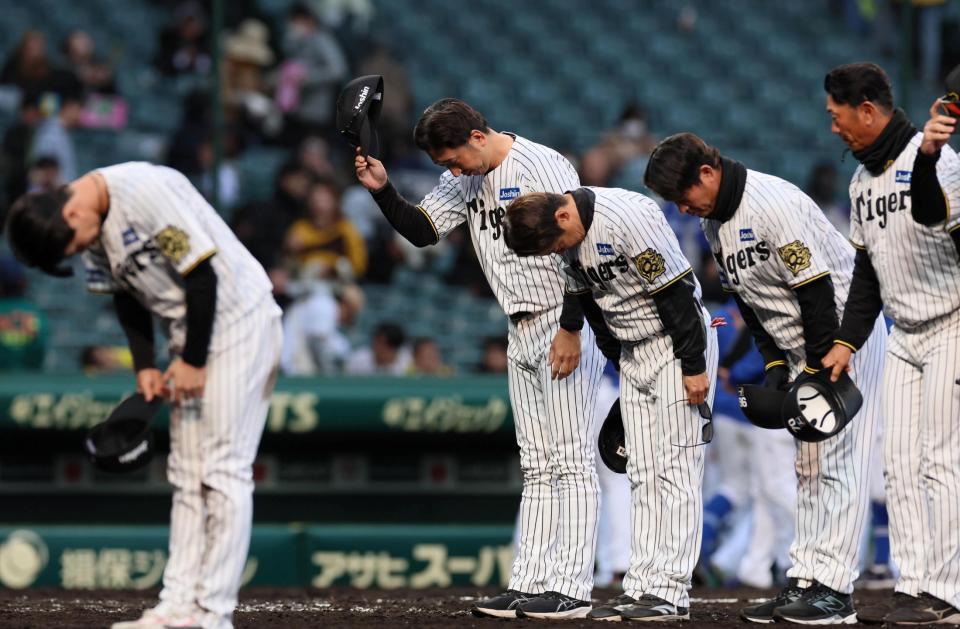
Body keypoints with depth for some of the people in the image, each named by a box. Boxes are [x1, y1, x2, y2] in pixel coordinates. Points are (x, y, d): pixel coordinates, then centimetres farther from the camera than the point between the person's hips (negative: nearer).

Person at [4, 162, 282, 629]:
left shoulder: (146, 192, -26)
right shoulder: (93, 228, 0)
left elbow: (203, 275, -23)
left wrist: (194, 361, -15)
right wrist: (144, 366, 3)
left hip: (238, 320, -9)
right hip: (189, 335, 9)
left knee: (224, 470, -10)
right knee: (186, 476, 7)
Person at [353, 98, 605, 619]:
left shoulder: (540, 166, -15)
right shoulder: (465, 181, 10)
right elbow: (421, 230, 10)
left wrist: (571, 329, -21)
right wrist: (382, 190, -8)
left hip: (566, 323, -9)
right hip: (522, 335, 9)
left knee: (570, 459, -9)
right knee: (536, 466, 9)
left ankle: (571, 589, -11)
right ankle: (529, 585, 9)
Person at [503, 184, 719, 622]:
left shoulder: (629, 217, -26)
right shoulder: (567, 239, 0)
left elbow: (676, 292, -23)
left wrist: (694, 367, -20)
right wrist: (619, 359, 14)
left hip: (679, 344, -8)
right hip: (633, 351, 8)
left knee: (676, 470, -8)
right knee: (642, 475, 6)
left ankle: (671, 593, -9)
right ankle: (641, 587, 7)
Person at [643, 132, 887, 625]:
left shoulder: (774, 204, -23)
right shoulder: (713, 223, 5)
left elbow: (817, 291, -24)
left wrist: (817, 372, -22)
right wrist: (773, 363, 2)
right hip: (798, 345, 9)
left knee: (836, 458, -12)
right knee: (807, 467, 8)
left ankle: (834, 589, -15)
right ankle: (804, 580, 10)